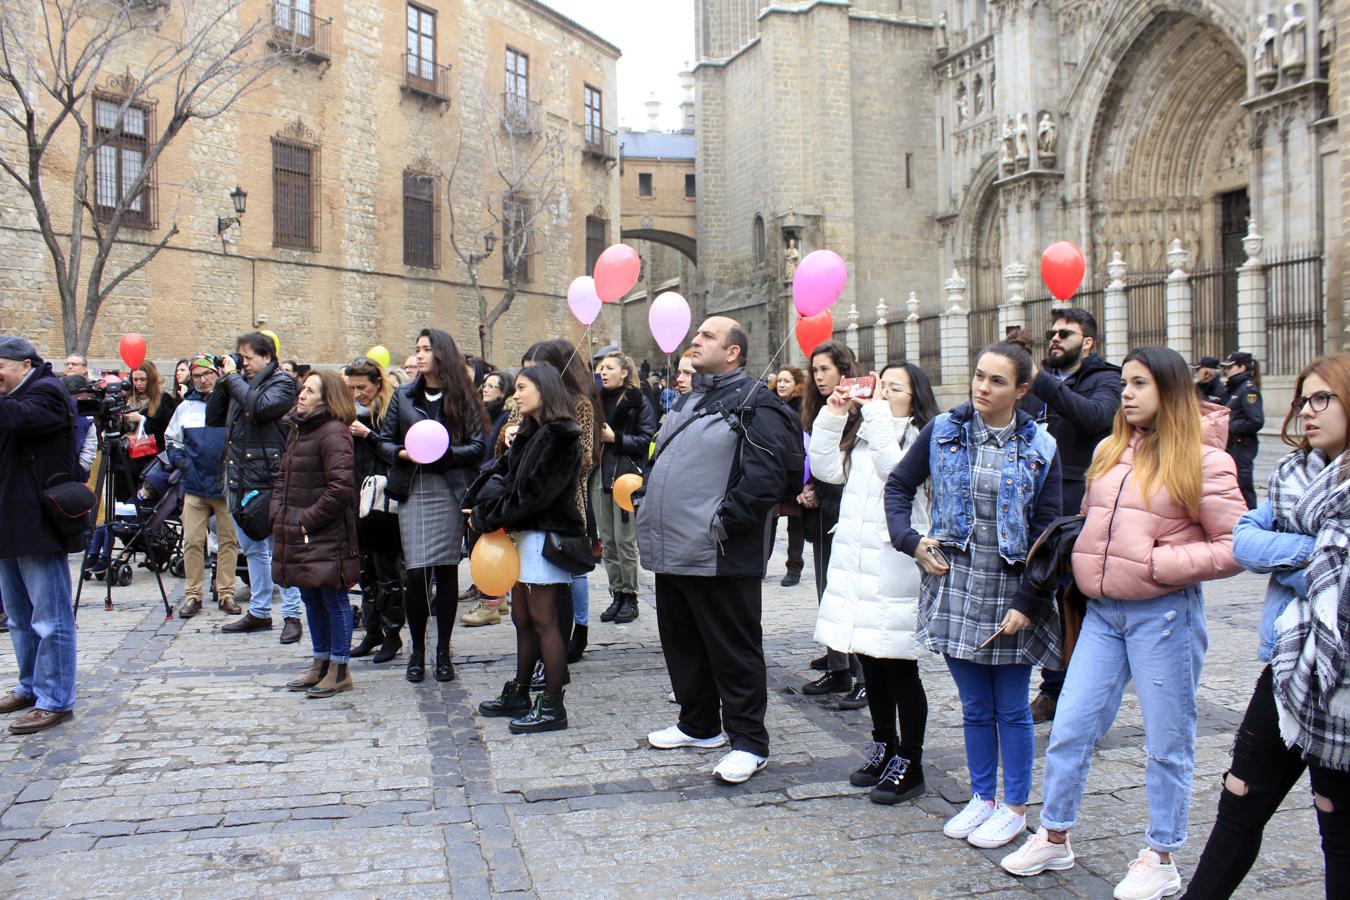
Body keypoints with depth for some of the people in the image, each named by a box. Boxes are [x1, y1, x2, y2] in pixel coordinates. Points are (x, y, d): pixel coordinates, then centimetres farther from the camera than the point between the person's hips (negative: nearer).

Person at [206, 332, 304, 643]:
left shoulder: (282, 383, -4)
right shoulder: (239, 383, 14)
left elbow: (260, 407, -22)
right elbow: (213, 419, 14)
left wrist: (233, 378, -10)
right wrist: (223, 382, 5)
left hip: (269, 480, -7)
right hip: (239, 479, 8)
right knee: (252, 549, 14)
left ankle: (292, 615, 1)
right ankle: (259, 612, 23)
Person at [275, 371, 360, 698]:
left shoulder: (333, 432, -14)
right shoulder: (297, 429, 14)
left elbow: (341, 487, -21)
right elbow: (284, 478, 22)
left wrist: (307, 520, -16)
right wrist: (278, 511, 6)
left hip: (326, 536, -9)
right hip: (297, 536, 9)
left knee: (334, 600, 1)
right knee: (311, 600, 16)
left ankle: (339, 670, 10)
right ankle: (321, 664, 28)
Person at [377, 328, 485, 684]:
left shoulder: (462, 398, 4)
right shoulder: (403, 396, 11)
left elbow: (477, 447, -1)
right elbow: (385, 441, 12)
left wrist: (444, 452, -16)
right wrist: (403, 453, -8)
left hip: (451, 491, -1)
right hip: (414, 491, 1)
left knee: (447, 571, 3)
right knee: (417, 573, -6)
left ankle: (443, 652, 14)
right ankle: (417, 651, 10)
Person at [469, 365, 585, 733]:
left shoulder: (559, 436, -14)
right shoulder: (529, 433, 16)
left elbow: (533, 491, -18)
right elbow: (503, 471, 12)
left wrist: (487, 518, -12)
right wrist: (483, 504, -7)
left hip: (545, 535, -9)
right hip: (525, 534, 9)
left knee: (542, 621, -4)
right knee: (523, 619, 15)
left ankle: (553, 707, 3)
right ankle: (519, 695, 25)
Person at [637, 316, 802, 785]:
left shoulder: (754, 405, -10)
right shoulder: (688, 402, 18)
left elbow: (766, 475, -20)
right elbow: (661, 461, 27)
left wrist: (724, 522, -20)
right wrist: (649, 507, 14)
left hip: (718, 557, -9)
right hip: (672, 551, 9)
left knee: (733, 651, 0)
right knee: (682, 644, 18)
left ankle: (749, 742, 11)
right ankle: (699, 724, 34)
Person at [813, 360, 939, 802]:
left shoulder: (922, 438, -6)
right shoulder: (865, 438, 18)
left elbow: (898, 471, -23)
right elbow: (826, 468, 11)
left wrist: (877, 413, -19)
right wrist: (833, 416, 3)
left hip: (895, 567, -7)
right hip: (855, 563, 8)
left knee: (900, 669, -1)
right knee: (871, 665, 15)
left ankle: (909, 765, 9)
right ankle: (883, 748, 29)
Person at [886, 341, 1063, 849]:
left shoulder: (1039, 449, -3)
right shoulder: (943, 433, 2)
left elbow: (1047, 533, -4)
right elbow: (899, 485, 14)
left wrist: (1027, 602, -10)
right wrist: (910, 541, 0)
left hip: (1010, 593, -2)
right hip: (955, 586, 2)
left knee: (1011, 709, 7)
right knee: (974, 707, 12)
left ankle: (1015, 807, 22)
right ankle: (982, 797, 28)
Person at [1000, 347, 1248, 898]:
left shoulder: (1202, 461, -7)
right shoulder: (1110, 452, 11)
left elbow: (1235, 547, -9)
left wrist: (1160, 564, -16)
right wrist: (1079, 561, 5)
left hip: (1163, 613, -5)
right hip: (1102, 612, 5)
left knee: (1166, 743, 8)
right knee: (1069, 730, 8)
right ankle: (1054, 838, 24)